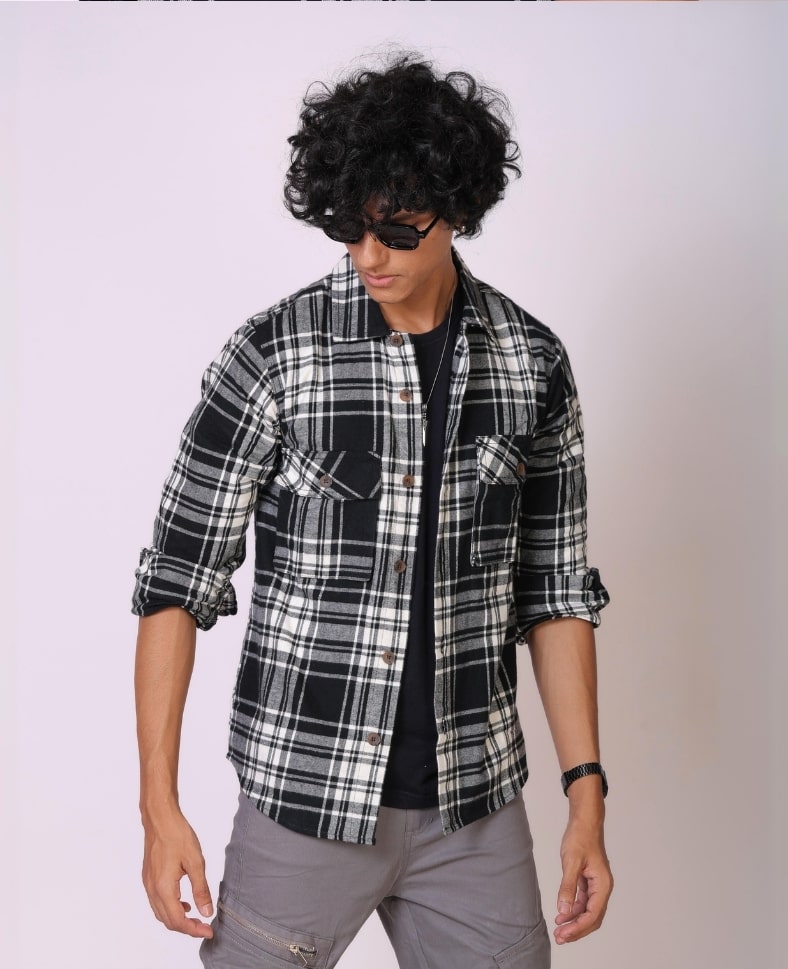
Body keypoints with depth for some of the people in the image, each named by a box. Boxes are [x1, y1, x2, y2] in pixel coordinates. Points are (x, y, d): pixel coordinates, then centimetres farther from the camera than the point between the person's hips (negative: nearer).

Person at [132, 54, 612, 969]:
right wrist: (160, 805, -11)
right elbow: (177, 578, -8)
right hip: (304, 797, -2)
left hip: (473, 803, 3)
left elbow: (555, 589, 6)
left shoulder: (533, 366, -1)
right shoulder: (273, 355, -11)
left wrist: (586, 794, 2)